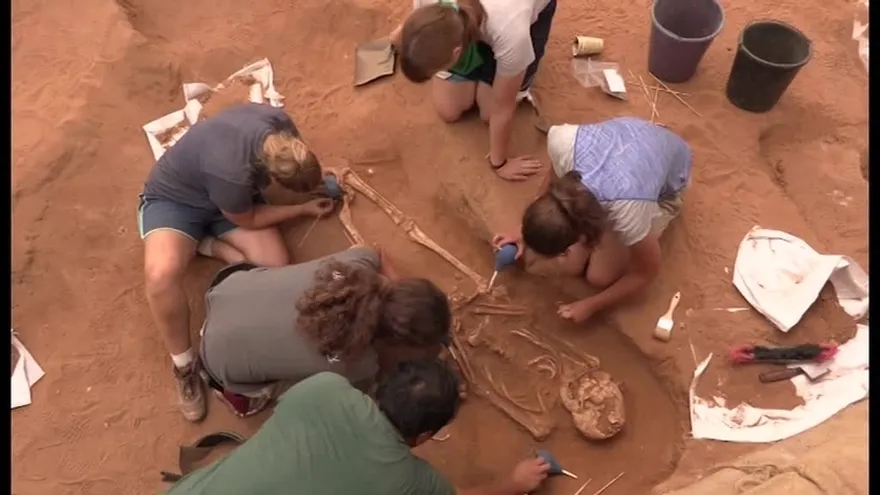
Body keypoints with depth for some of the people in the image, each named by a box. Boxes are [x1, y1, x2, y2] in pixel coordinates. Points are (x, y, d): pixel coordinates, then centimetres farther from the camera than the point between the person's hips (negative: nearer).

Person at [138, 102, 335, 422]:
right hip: (173, 199, -6)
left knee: (276, 265, -20)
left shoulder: (280, 125, -22)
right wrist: (305, 210, -11)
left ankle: (206, 245, 6)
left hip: (225, 194, 6)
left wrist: (314, 178, -5)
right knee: (161, 275, -37)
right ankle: (184, 364, -14)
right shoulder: (232, 174, -41)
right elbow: (248, 221, -19)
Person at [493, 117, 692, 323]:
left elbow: (646, 273, -20)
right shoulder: (562, 142, -40)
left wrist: (591, 305, -15)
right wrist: (529, 234, -11)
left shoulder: (628, 210, -44)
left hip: (664, 185, -2)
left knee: (599, 278, -8)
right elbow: (554, 180, -11)